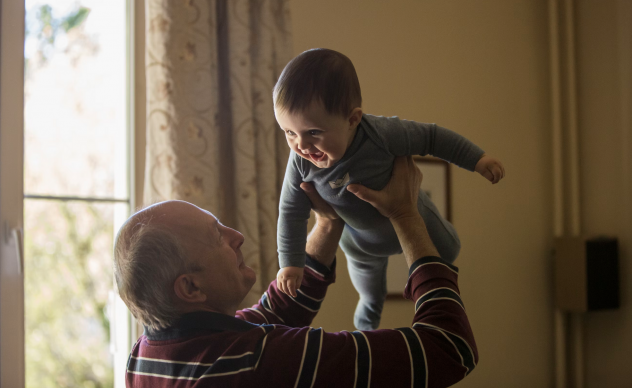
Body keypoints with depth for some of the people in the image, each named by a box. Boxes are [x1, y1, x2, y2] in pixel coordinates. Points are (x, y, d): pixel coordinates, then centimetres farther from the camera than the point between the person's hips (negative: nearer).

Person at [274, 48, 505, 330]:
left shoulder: (381, 134, -45)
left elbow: (430, 137, -28)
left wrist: (477, 159, -23)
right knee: (366, 274, 33)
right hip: (359, 238, 2)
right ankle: (369, 313, 68)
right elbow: (292, 212, -20)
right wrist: (290, 262, -17)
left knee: (446, 251, 26)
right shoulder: (301, 162, -35)